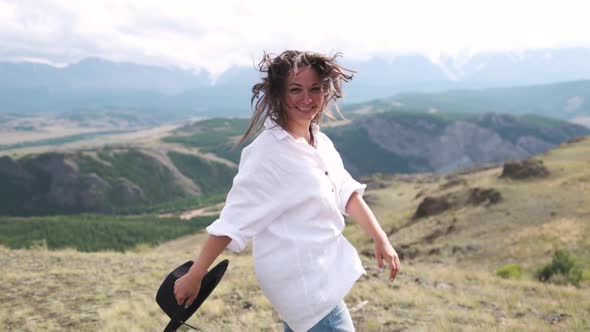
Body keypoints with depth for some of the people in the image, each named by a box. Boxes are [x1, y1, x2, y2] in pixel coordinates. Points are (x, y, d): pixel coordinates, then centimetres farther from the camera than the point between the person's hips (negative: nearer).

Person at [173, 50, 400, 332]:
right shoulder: (268, 152, -20)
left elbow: (348, 193, 11)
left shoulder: (321, 142, 5)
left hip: (321, 271, 8)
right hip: (302, 279, -8)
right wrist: (194, 276, -18)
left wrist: (381, 240, 5)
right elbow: (232, 221, -20)